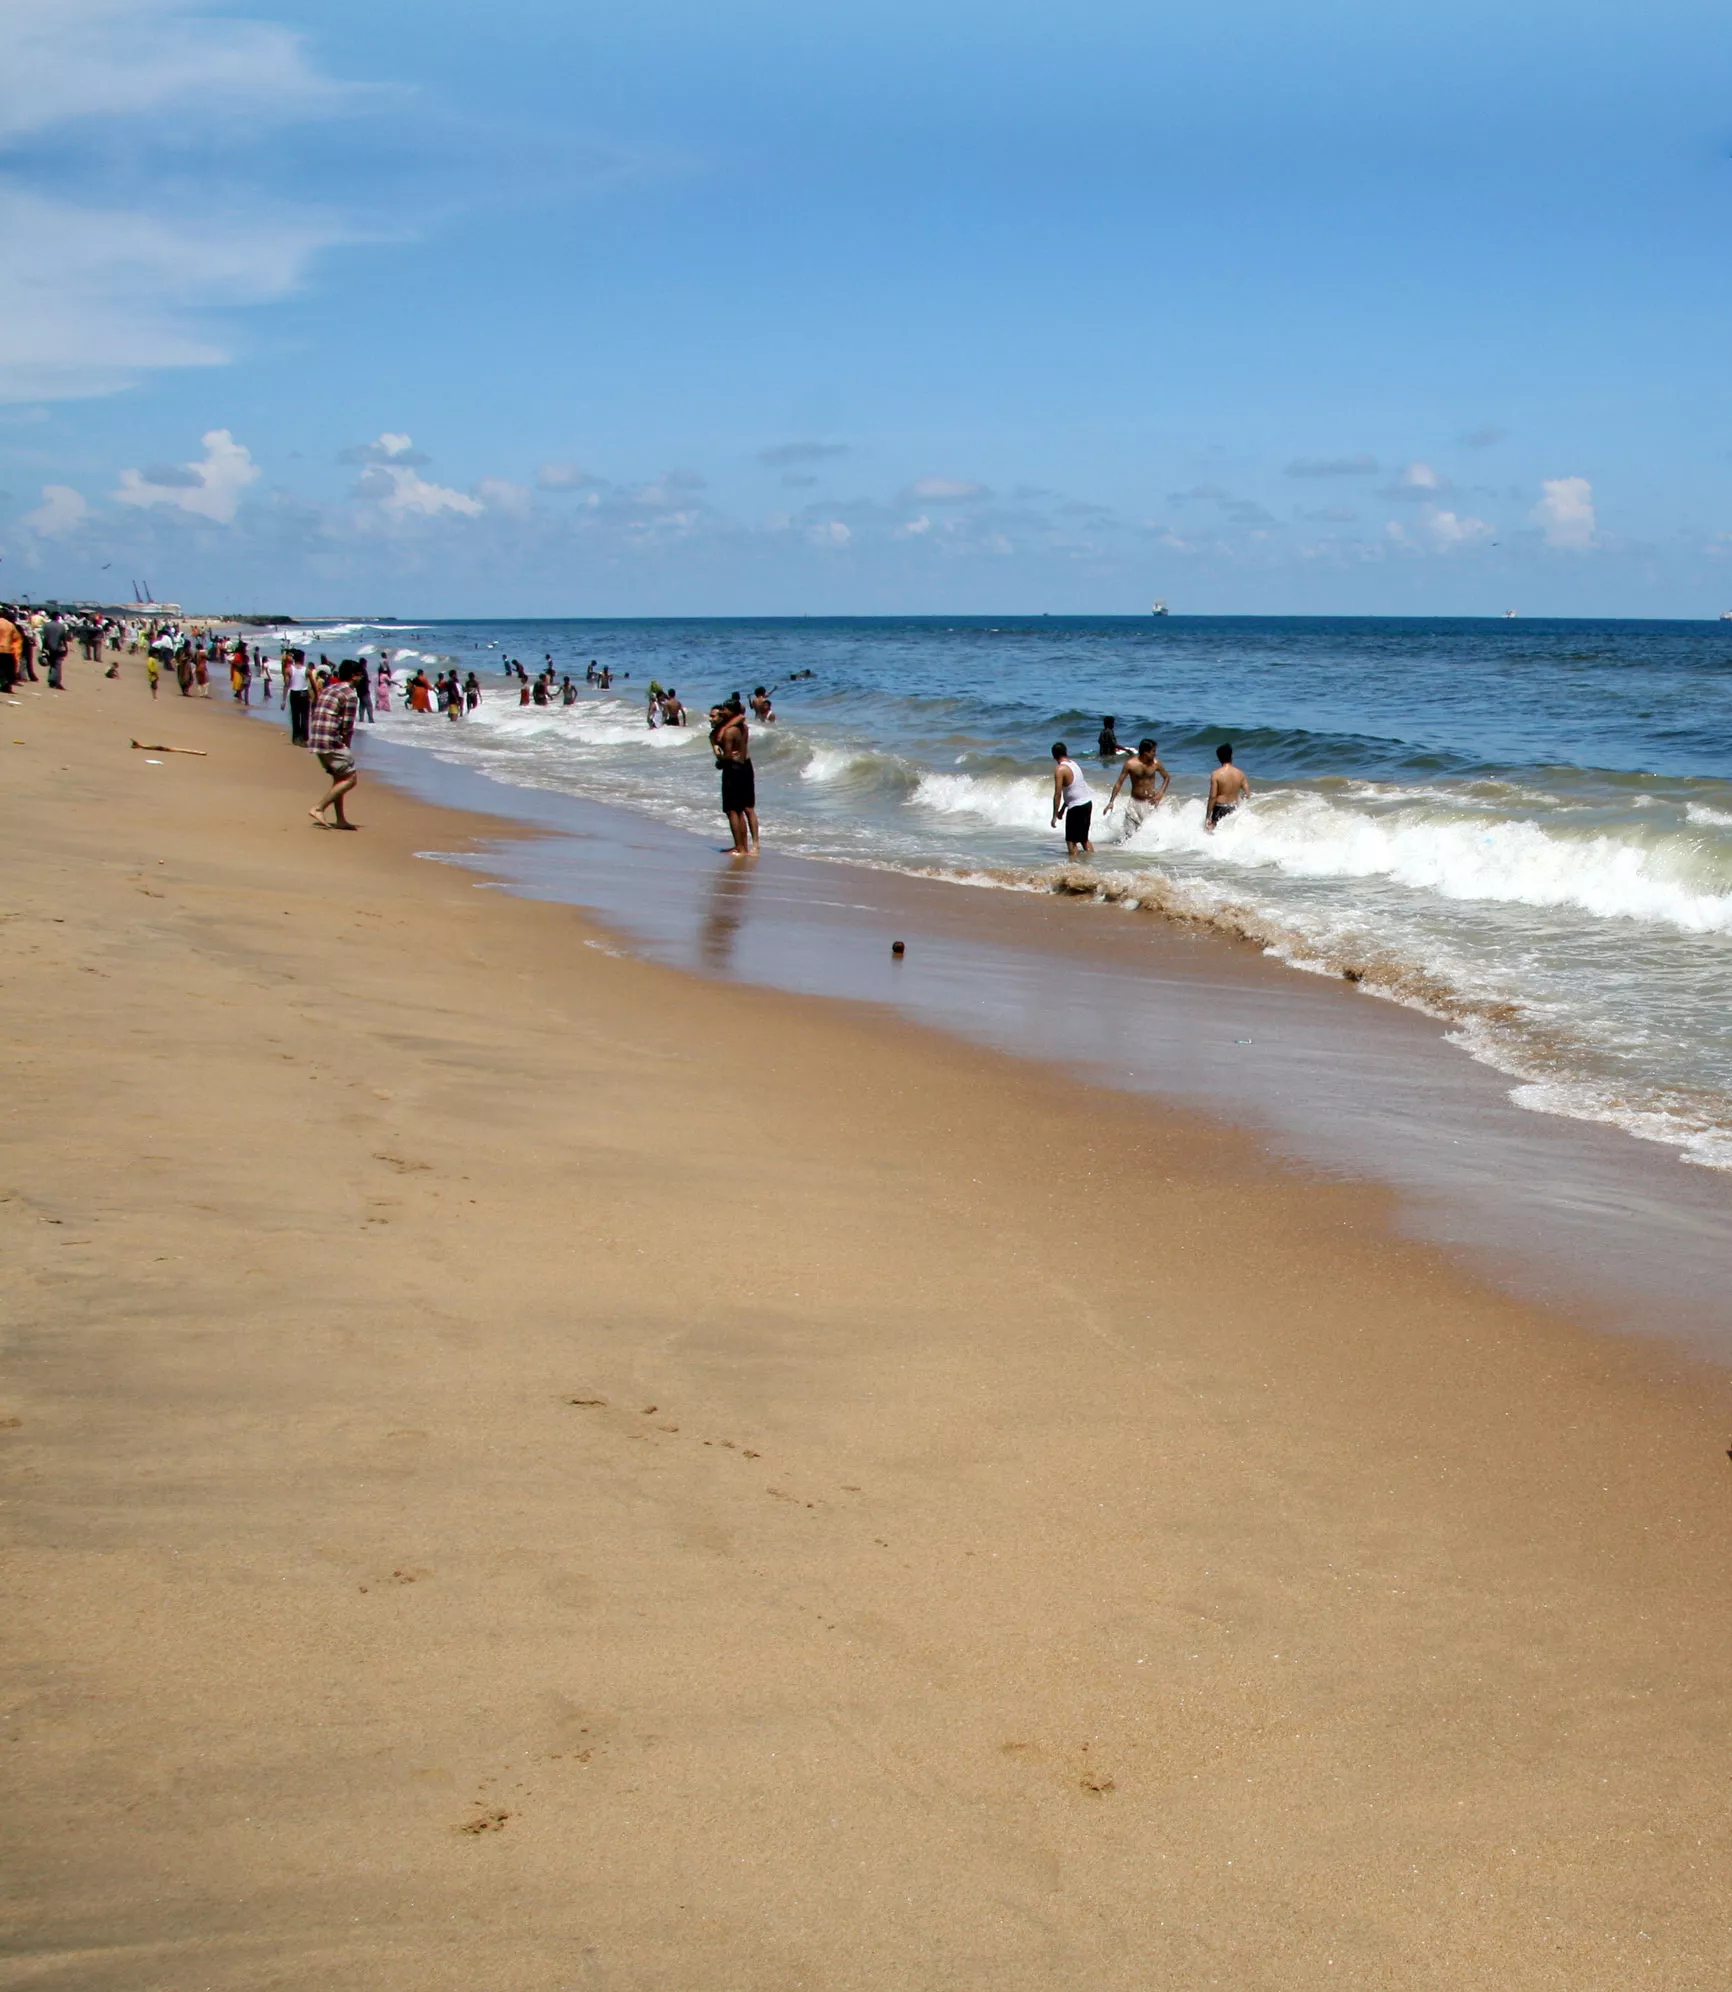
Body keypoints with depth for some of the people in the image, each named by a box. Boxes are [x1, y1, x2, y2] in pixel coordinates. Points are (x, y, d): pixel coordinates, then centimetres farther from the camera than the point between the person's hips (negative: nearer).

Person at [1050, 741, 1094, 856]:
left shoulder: (1060, 769, -15)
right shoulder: (1073, 764, 11)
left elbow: (1058, 794, -18)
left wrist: (1055, 816, -14)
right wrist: (1063, 808, 27)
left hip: (1076, 808, -8)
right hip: (1087, 803, 8)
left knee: (1071, 841, -2)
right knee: (1084, 838, 21)